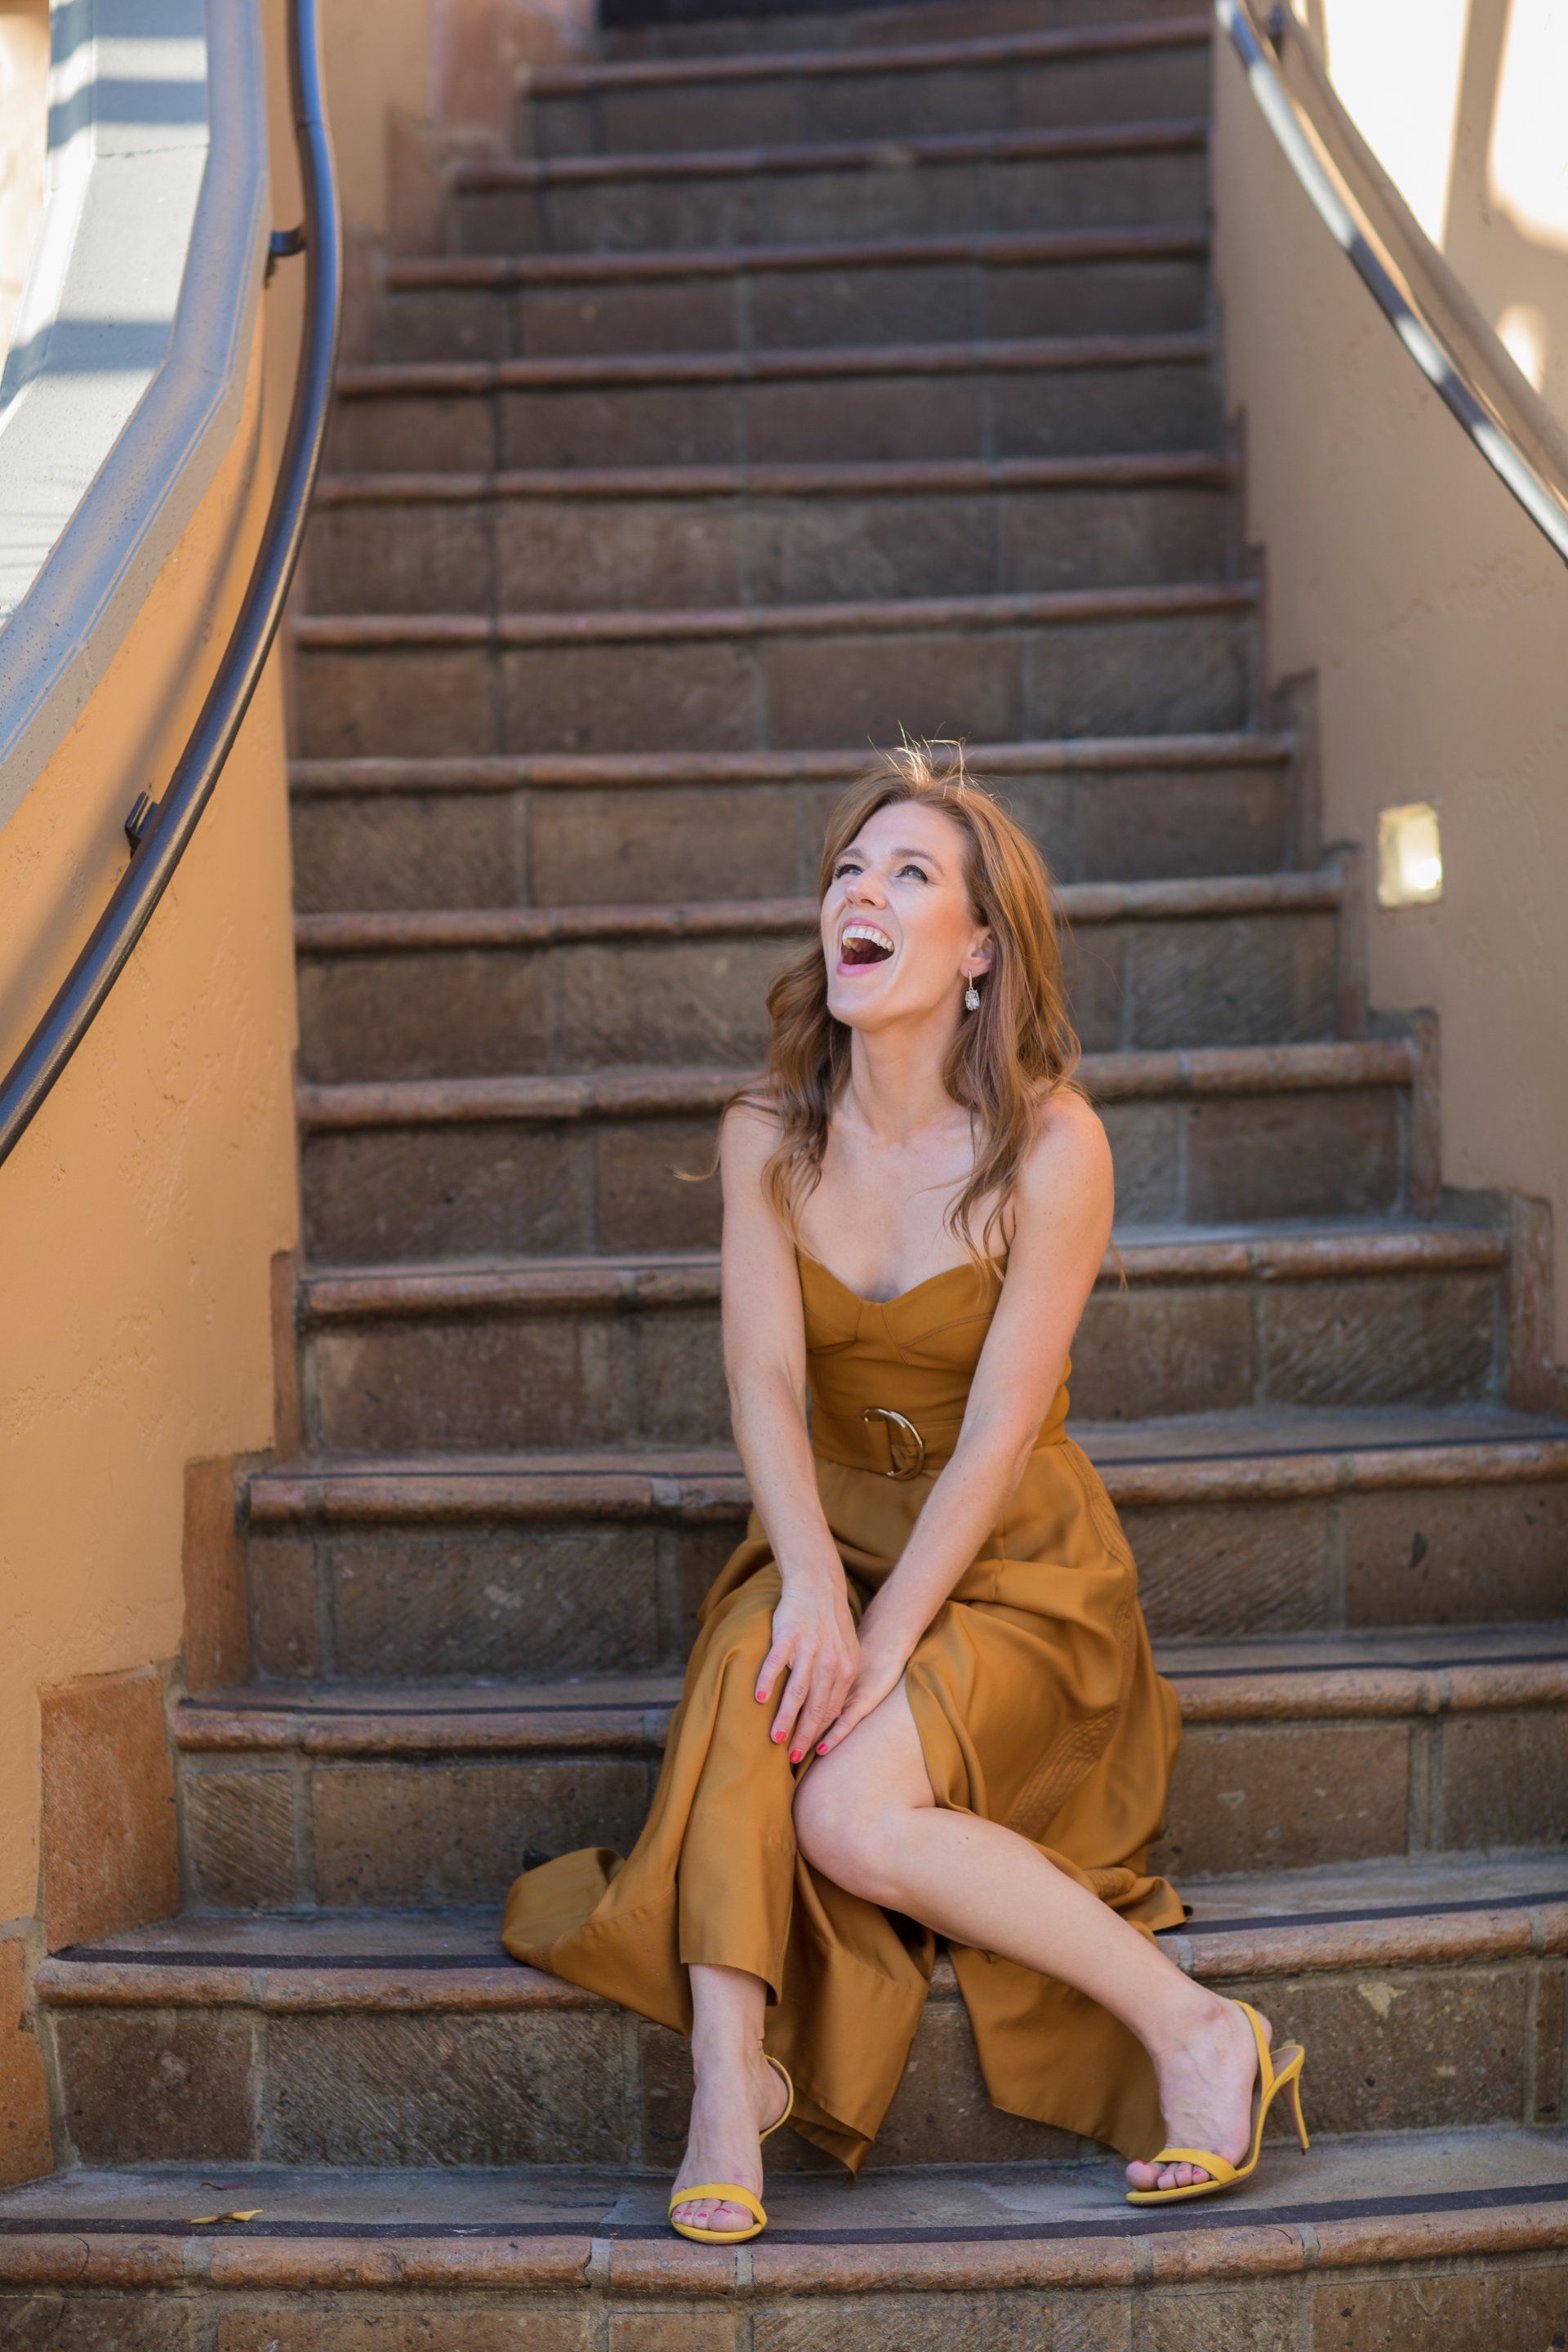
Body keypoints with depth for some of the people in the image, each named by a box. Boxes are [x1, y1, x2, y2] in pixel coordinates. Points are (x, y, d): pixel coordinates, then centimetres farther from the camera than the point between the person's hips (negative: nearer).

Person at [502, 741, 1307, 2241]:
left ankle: (1194, 2029, -12)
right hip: (835, 1531, 4)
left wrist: (886, 1638, -24)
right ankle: (729, 2073, -31)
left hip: (1010, 1557, -4)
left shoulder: (1050, 1143, -15)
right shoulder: (768, 1135, -2)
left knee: (852, 1812, -27)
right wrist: (812, 1582, -29)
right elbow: (764, 1382, -12)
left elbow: (998, 1432, -18)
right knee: (753, 1676, -32)